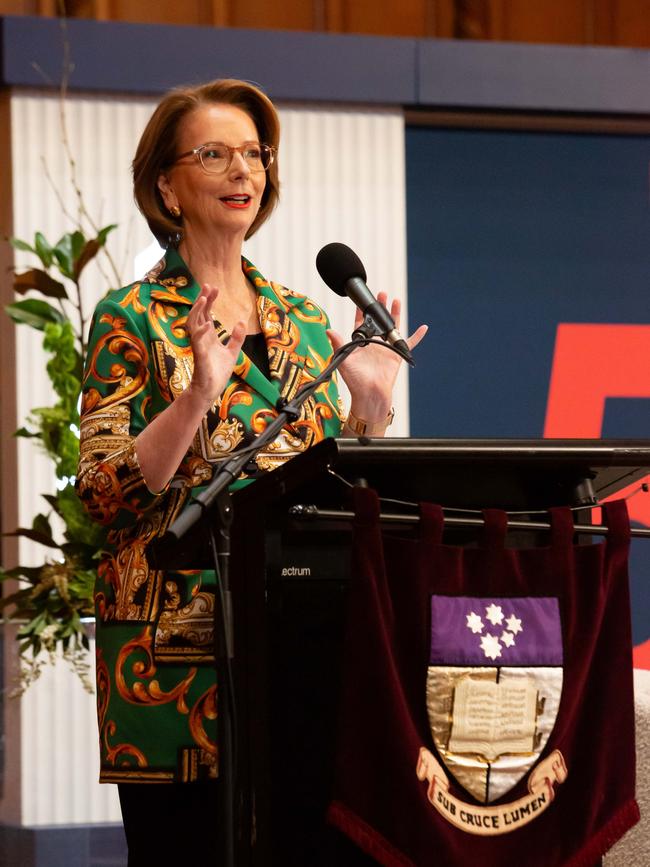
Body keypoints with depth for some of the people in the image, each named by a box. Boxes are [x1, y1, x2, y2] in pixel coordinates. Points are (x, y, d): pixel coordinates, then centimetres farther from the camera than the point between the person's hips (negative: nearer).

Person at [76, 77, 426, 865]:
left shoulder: (304, 323, 15)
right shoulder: (133, 320, 0)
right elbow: (103, 495, -9)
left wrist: (371, 404, 2)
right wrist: (199, 393, -20)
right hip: (174, 651, -5)